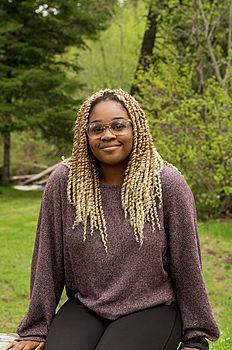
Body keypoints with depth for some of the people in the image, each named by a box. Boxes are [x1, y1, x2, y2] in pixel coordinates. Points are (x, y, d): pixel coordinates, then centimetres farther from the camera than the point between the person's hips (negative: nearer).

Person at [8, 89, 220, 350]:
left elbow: (186, 264, -3)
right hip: (83, 307, 2)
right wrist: (37, 329, 3)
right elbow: (47, 261, -1)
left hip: (150, 309, -2)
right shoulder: (63, 181, -6)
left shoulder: (168, 184, -10)